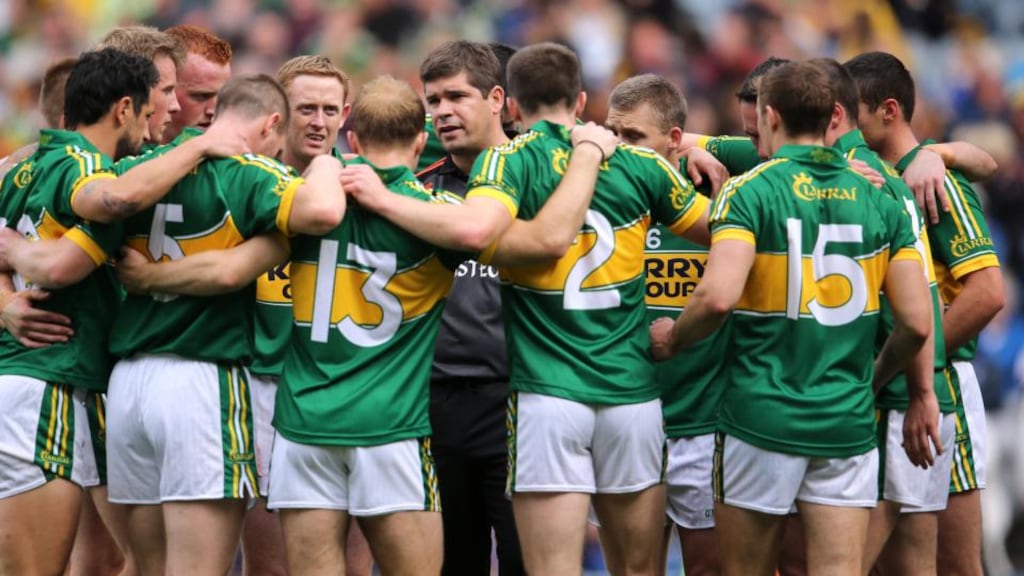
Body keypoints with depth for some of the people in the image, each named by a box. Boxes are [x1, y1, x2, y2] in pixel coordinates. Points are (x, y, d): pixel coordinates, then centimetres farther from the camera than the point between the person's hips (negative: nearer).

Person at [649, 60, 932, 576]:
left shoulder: (749, 191, -7)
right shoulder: (881, 202, 6)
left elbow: (717, 296, -21)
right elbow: (916, 322, 2)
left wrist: (671, 338, -1)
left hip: (763, 415, -3)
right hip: (847, 421, 3)